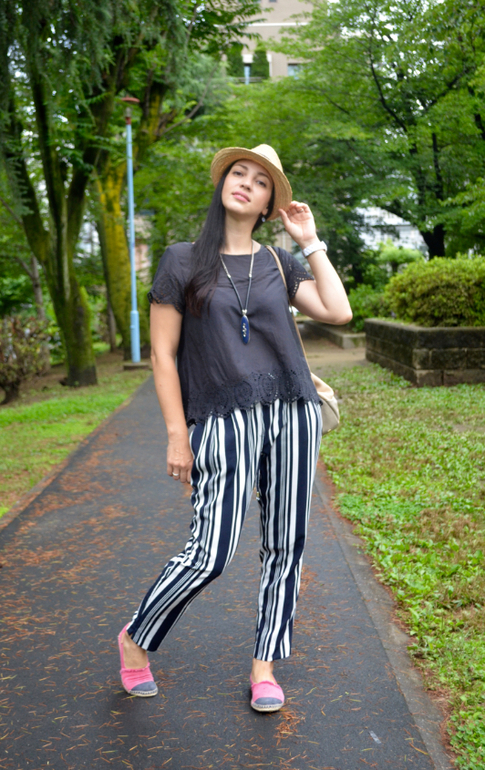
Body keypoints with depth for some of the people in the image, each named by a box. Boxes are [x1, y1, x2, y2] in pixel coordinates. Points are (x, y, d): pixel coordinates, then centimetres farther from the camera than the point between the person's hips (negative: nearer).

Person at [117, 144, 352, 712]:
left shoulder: (280, 264, 12)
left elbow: (338, 311, -2)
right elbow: (162, 354, 0)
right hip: (224, 422, -4)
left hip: (293, 415, 4)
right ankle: (135, 639, 19)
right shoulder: (183, 261, 4)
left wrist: (310, 242, 3)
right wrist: (177, 435, -5)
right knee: (209, 555, -7)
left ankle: (264, 666, 23)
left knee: (284, 546, 6)